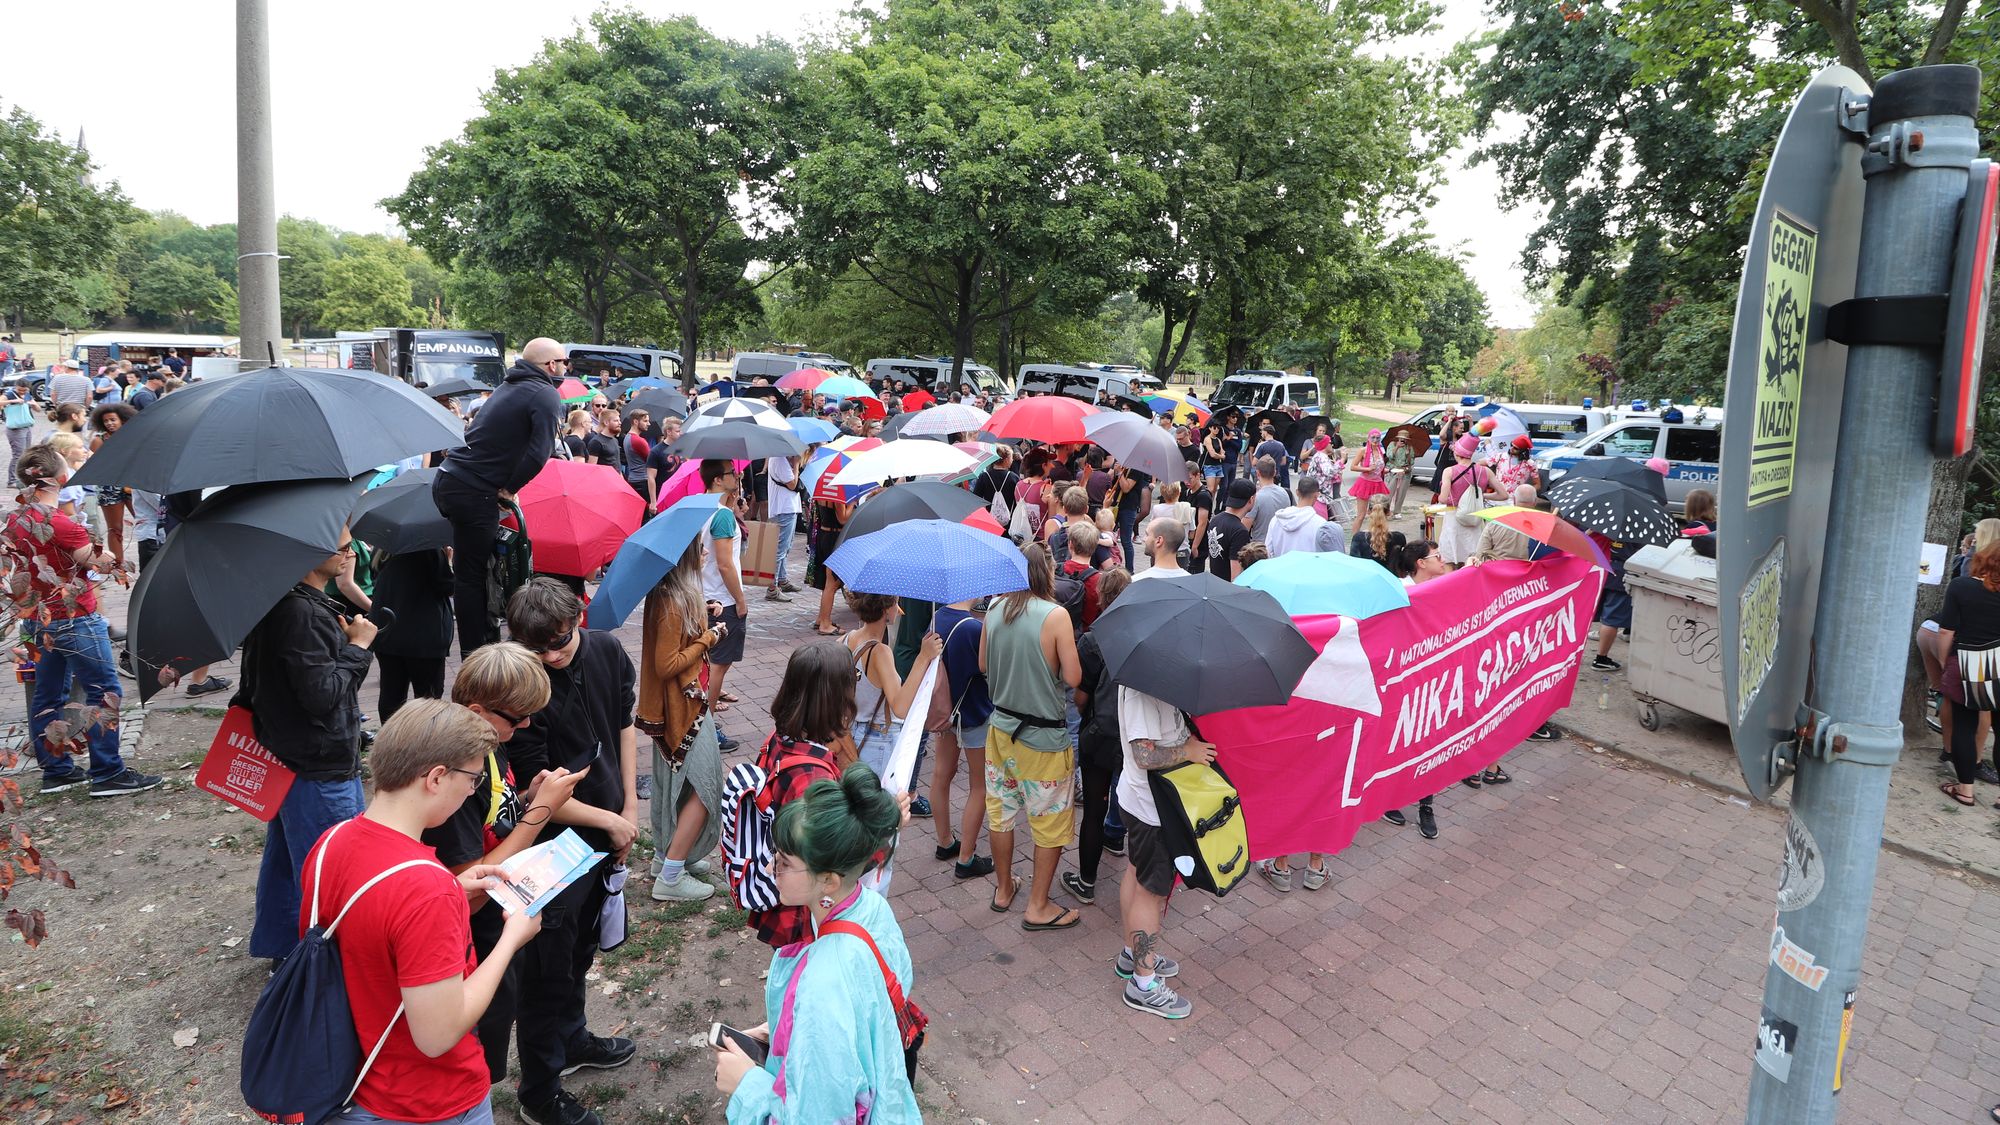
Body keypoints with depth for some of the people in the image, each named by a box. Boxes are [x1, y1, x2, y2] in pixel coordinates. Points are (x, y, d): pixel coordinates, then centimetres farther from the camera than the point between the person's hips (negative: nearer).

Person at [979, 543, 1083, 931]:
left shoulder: (994, 614, -2)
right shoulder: (1055, 615, -19)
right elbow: (1073, 677, -17)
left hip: (1001, 728, 6)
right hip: (1044, 739, -6)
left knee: (1001, 813, 19)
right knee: (1050, 825, 10)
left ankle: (1004, 889, 36)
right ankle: (1038, 907, 19)